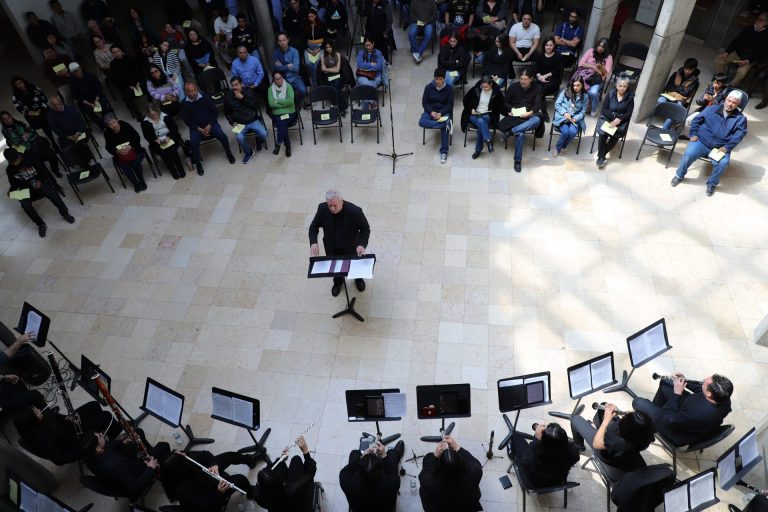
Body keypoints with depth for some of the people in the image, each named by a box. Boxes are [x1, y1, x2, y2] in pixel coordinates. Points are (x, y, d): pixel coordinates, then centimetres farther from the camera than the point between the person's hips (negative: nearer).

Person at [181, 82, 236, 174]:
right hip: (196, 127, 0)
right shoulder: (184, 103, -3)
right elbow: (186, 119, -2)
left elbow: (215, 112, -1)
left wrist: (209, 125, -13)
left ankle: (229, 153, 4)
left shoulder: (205, 98, -2)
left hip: (210, 124, 0)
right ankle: (198, 164, -8)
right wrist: (198, 129, -14)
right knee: (194, 142, -28)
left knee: (222, 136, -25)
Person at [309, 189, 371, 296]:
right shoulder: (322, 209, -24)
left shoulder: (355, 211, -32)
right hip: (332, 248, 2)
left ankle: (358, 278, 61)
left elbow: (365, 229, -17)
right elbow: (314, 227, -10)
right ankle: (338, 282, 59)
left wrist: (362, 244, -34)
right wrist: (313, 242, -28)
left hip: (350, 247, -1)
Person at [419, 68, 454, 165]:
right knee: (421, 122, -31)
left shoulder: (449, 89, -5)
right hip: (431, 111, 2)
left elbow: (450, 104, -6)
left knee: (445, 128, -32)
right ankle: (446, 124, -35)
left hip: (444, 112, -2)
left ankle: (444, 152, -25)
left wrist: (440, 113, -21)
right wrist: (431, 112, -18)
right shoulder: (429, 87, -2)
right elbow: (424, 102, 0)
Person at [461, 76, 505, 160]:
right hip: (475, 115, 1)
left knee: (481, 125, -33)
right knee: (480, 121, -36)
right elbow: (466, 99, 10)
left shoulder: (497, 92, -4)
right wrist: (471, 109, -4)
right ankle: (488, 140, -42)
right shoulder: (476, 89, -3)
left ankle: (478, 149, -26)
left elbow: (501, 106, 3)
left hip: (488, 115, 0)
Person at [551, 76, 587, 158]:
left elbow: (583, 112, 5)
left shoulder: (585, 96, 3)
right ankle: (558, 147, -3)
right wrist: (564, 113, -15)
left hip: (575, 118, 2)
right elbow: (557, 104, 0)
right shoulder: (565, 91, 0)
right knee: (565, 131, -31)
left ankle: (561, 148, -4)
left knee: (573, 132, -30)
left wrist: (575, 118, -14)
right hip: (562, 116, -1)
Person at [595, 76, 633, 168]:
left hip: (621, 121, 0)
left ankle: (601, 155, -20)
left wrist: (619, 119, -22)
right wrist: (614, 118, -17)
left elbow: (629, 114, -4)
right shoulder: (611, 94, -1)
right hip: (607, 118, 0)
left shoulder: (630, 97, -1)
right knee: (602, 132, -31)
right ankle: (601, 156, -18)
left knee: (617, 134, -30)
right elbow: (604, 109, -4)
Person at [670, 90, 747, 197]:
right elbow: (697, 120, 11)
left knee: (723, 163, -30)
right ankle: (680, 175, 1)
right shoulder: (712, 109, 6)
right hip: (702, 142, 0)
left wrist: (727, 147, -17)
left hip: (721, 148, 0)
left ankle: (712, 183, -2)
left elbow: (740, 134, -4)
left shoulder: (741, 118, 4)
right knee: (688, 154, -27)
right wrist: (693, 134, -2)